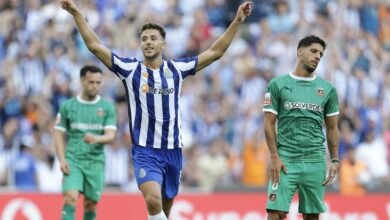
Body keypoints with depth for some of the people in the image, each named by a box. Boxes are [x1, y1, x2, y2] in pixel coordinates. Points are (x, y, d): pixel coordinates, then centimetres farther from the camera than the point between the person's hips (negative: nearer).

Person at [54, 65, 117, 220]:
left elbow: (110, 135, -4)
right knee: (70, 197, -18)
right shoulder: (67, 106, 5)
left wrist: (96, 139, -27)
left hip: (96, 162, 1)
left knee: (91, 204, 6)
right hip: (73, 160, -1)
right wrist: (62, 159, -8)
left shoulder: (107, 108, 5)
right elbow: (59, 135, 5)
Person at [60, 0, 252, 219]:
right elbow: (95, 46, -5)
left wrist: (237, 21, 4)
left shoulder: (176, 69, 5)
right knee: (153, 201, -26)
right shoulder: (130, 69, 0)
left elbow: (215, 52, 8)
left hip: (172, 150, 3)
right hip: (144, 151, -3)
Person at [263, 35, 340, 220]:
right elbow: (269, 123, 1)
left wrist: (335, 160, 5)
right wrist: (274, 157, -8)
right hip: (285, 158, -3)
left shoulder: (327, 89, 10)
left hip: (315, 161, 3)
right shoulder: (277, 85, 2)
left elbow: (332, 128, 14)